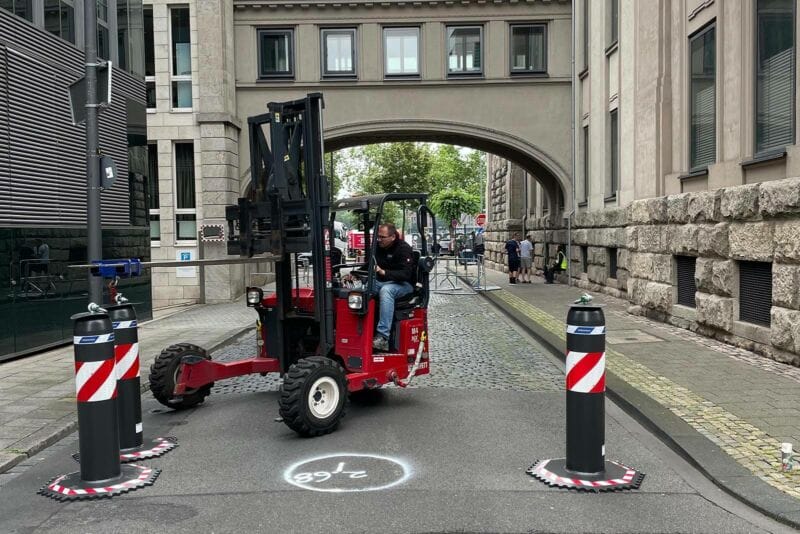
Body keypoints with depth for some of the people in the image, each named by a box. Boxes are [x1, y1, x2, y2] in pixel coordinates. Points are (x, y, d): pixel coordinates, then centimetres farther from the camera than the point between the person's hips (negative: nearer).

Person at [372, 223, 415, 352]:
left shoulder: (403, 248, -11)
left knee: (385, 290, -39)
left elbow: (405, 274, -23)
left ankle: (383, 337, -45)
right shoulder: (377, 247, 9)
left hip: (402, 284, -6)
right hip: (380, 283, 6)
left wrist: (383, 272, -34)